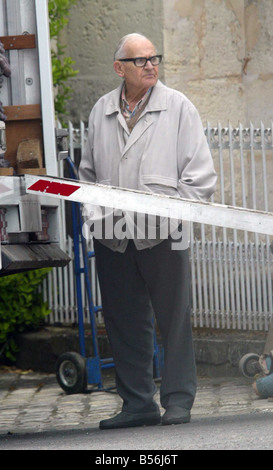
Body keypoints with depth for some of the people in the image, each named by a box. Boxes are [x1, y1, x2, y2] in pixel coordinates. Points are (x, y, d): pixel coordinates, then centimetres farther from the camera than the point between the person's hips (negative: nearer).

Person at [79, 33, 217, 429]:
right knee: (124, 322, 6)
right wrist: (92, 212, 3)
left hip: (162, 234, -4)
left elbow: (200, 175, 0)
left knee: (174, 318, -1)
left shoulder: (177, 107, 2)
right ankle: (138, 403, 13)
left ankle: (178, 401, 7)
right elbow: (88, 172, 20)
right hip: (112, 238, 4)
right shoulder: (101, 111, 13)